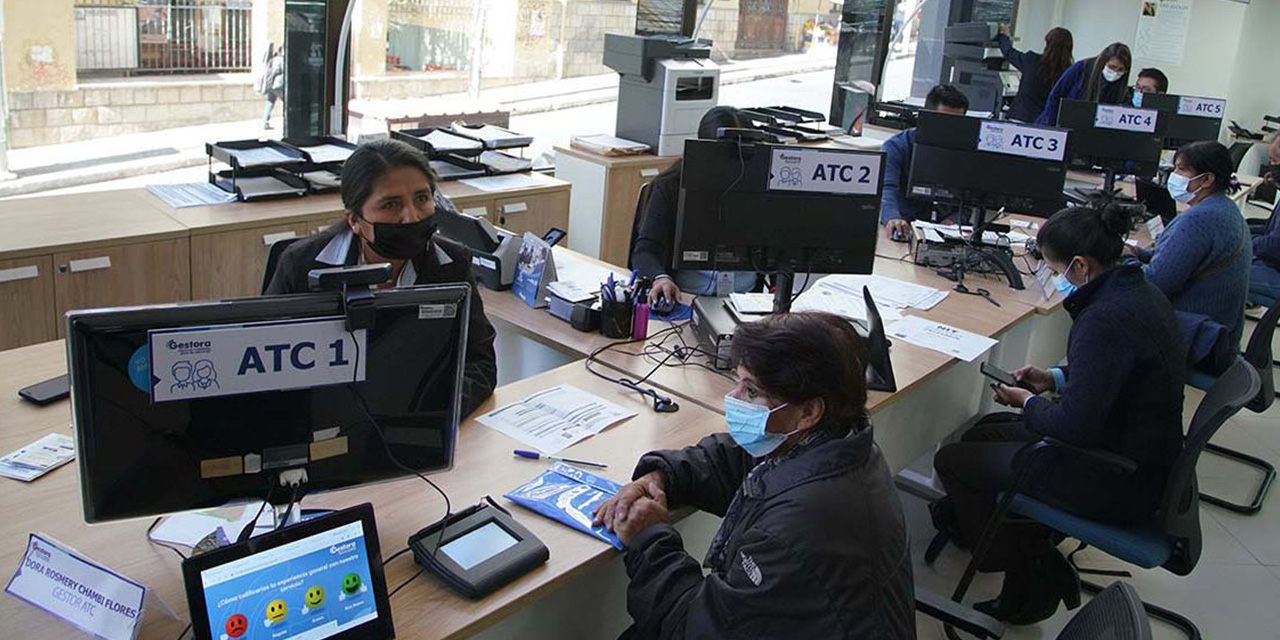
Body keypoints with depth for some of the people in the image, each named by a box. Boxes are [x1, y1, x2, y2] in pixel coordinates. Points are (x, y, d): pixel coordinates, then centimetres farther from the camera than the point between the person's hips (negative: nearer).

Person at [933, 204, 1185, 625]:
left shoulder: (1105, 320, -29)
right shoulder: (1139, 291, 2)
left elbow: (1074, 426, -29)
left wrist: (1028, 403, -10)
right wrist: (1055, 378, 9)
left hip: (1121, 485, -10)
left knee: (951, 460, -2)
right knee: (986, 431, 20)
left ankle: (1030, 584, 10)